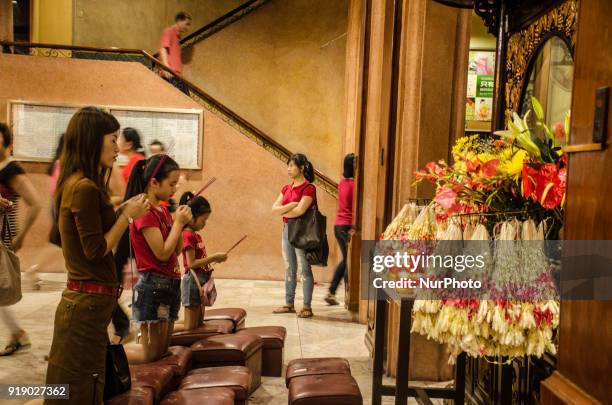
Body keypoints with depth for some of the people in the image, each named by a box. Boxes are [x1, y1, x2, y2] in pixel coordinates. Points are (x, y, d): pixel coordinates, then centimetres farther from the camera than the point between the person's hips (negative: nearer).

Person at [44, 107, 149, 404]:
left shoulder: (75, 183, 11)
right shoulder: (85, 187, -18)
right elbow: (96, 250, -17)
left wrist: (123, 211, 8)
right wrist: (127, 215, -11)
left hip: (83, 300, 10)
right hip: (88, 304, -10)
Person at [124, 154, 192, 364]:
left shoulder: (163, 210, 11)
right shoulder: (145, 212, -16)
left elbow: (176, 251, 13)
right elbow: (162, 253, -21)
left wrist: (180, 224, 0)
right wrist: (178, 223, -13)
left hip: (170, 283, 9)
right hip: (153, 285, -9)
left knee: (163, 350, 16)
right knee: (151, 354, 2)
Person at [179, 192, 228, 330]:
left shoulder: (196, 235, 11)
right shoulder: (188, 235, -15)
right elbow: (191, 263, -21)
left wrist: (214, 259, 3)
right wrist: (214, 257, -19)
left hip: (202, 281, 9)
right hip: (192, 281, -9)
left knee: (200, 323, 15)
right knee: (191, 326, -1)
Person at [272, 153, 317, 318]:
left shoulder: (308, 188, -9)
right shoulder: (286, 188, 12)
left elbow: (300, 210, -20)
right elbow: (274, 208, 3)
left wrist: (283, 212, -4)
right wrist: (291, 205, -13)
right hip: (287, 229, 7)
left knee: (305, 269, -1)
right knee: (289, 269, 12)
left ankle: (307, 306, 6)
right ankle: (289, 304, 21)